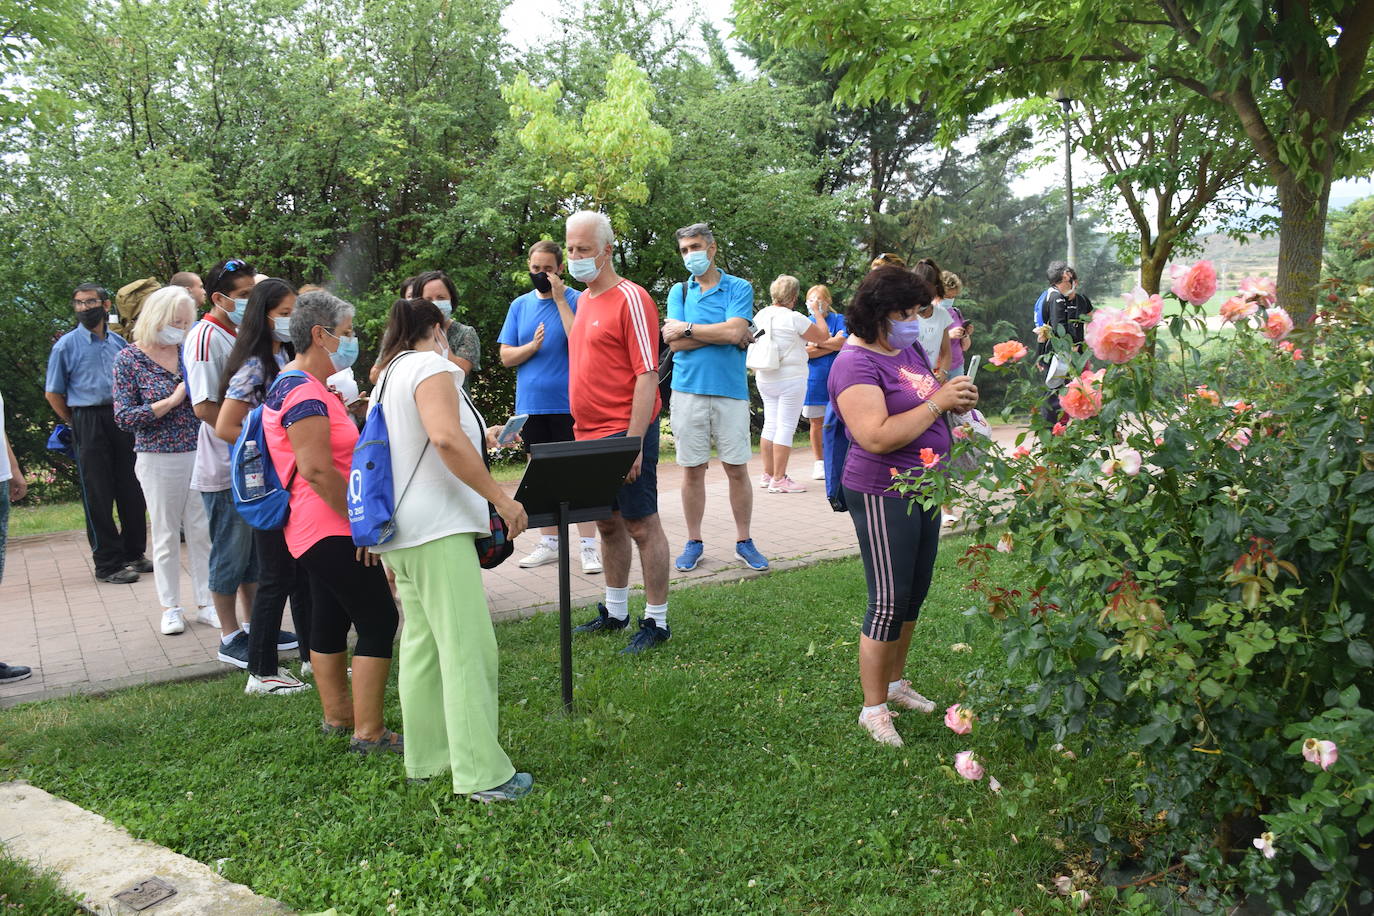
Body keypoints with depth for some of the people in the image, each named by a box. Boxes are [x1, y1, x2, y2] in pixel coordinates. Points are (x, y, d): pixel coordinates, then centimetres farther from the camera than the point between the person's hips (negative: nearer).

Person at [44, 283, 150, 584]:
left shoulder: (119, 342, 10)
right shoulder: (67, 345, -2)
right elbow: (53, 393, 2)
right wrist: (78, 426, 2)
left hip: (123, 420, 4)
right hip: (89, 421, -4)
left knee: (132, 491, 8)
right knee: (98, 495, 1)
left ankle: (133, 554, 22)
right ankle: (108, 564, 8)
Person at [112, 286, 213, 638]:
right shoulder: (130, 358, -5)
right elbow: (124, 416, -9)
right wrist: (173, 400, -17)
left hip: (199, 454, 3)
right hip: (158, 459, -2)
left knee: (202, 530, 6)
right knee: (166, 535, 7)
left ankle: (205, 600, 18)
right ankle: (170, 607, 19)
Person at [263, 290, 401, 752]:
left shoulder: (301, 385, 15)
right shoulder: (304, 392, -20)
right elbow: (317, 469, -26)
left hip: (320, 528, 11)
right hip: (331, 530, -11)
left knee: (330, 619, 18)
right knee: (380, 621, -8)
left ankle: (337, 715, 31)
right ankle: (369, 733, -2)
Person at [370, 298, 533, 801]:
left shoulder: (389, 375, 22)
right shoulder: (432, 366, -8)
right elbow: (445, 437, -26)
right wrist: (501, 497, -21)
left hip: (400, 532, 10)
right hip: (437, 527, -10)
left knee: (421, 645, 14)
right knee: (468, 649, -9)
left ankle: (426, 758, 22)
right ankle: (483, 773, -8)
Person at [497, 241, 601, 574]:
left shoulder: (575, 300, -3)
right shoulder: (520, 305, 10)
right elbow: (506, 357, 8)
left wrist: (560, 299, -17)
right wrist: (533, 346, -11)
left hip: (568, 405, -5)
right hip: (531, 406, 5)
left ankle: (589, 546, 3)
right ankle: (549, 543, 22)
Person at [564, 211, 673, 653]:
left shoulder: (630, 300, -12)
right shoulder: (584, 299, 14)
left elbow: (647, 375, -17)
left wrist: (633, 441, -22)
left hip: (624, 434, -8)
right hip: (590, 435, 8)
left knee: (641, 525, 0)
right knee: (608, 524, 16)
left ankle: (656, 621, 10)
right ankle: (615, 612, 29)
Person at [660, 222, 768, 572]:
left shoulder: (739, 288, 3)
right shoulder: (679, 291, 9)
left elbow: (734, 332, -14)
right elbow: (676, 343, -4)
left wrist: (688, 328, -7)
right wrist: (723, 334, -8)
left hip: (730, 391, -1)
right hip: (688, 390, 2)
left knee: (738, 469, 3)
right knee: (692, 470, 6)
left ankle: (744, 541, 16)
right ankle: (694, 542, 17)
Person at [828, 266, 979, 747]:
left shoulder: (910, 349, 9)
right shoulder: (856, 364, -18)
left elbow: (930, 395, 24)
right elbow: (877, 437, -29)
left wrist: (957, 396, 1)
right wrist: (937, 402, -23)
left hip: (924, 488, 9)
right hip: (883, 495, -9)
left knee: (915, 594, 18)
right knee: (889, 602, -3)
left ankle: (895, 682, 35)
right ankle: (873, 708, 11)